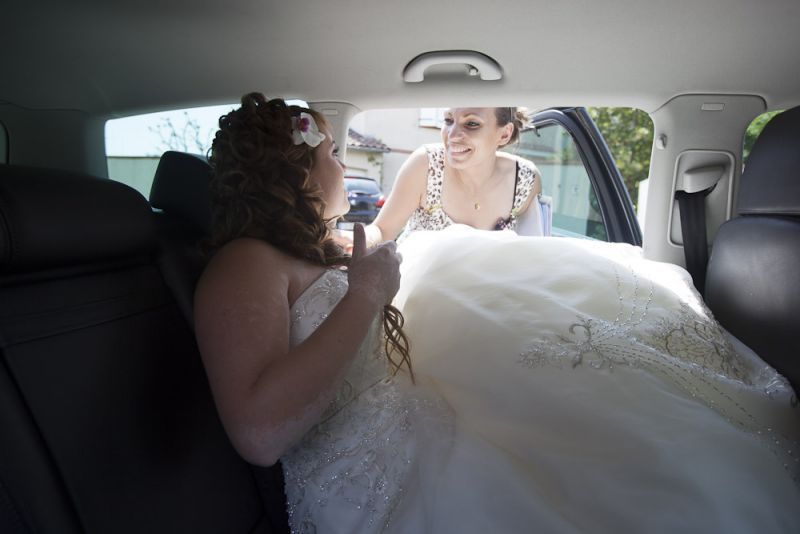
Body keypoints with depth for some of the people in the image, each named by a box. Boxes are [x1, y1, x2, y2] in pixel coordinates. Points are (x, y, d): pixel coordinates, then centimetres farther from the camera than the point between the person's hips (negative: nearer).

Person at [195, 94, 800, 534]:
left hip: (426, 425, 9)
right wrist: (365, 295, -22)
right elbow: (260, 432, -28)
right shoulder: (245, 263, -14)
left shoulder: (313, 253, 15)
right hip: (374, 481, -8)